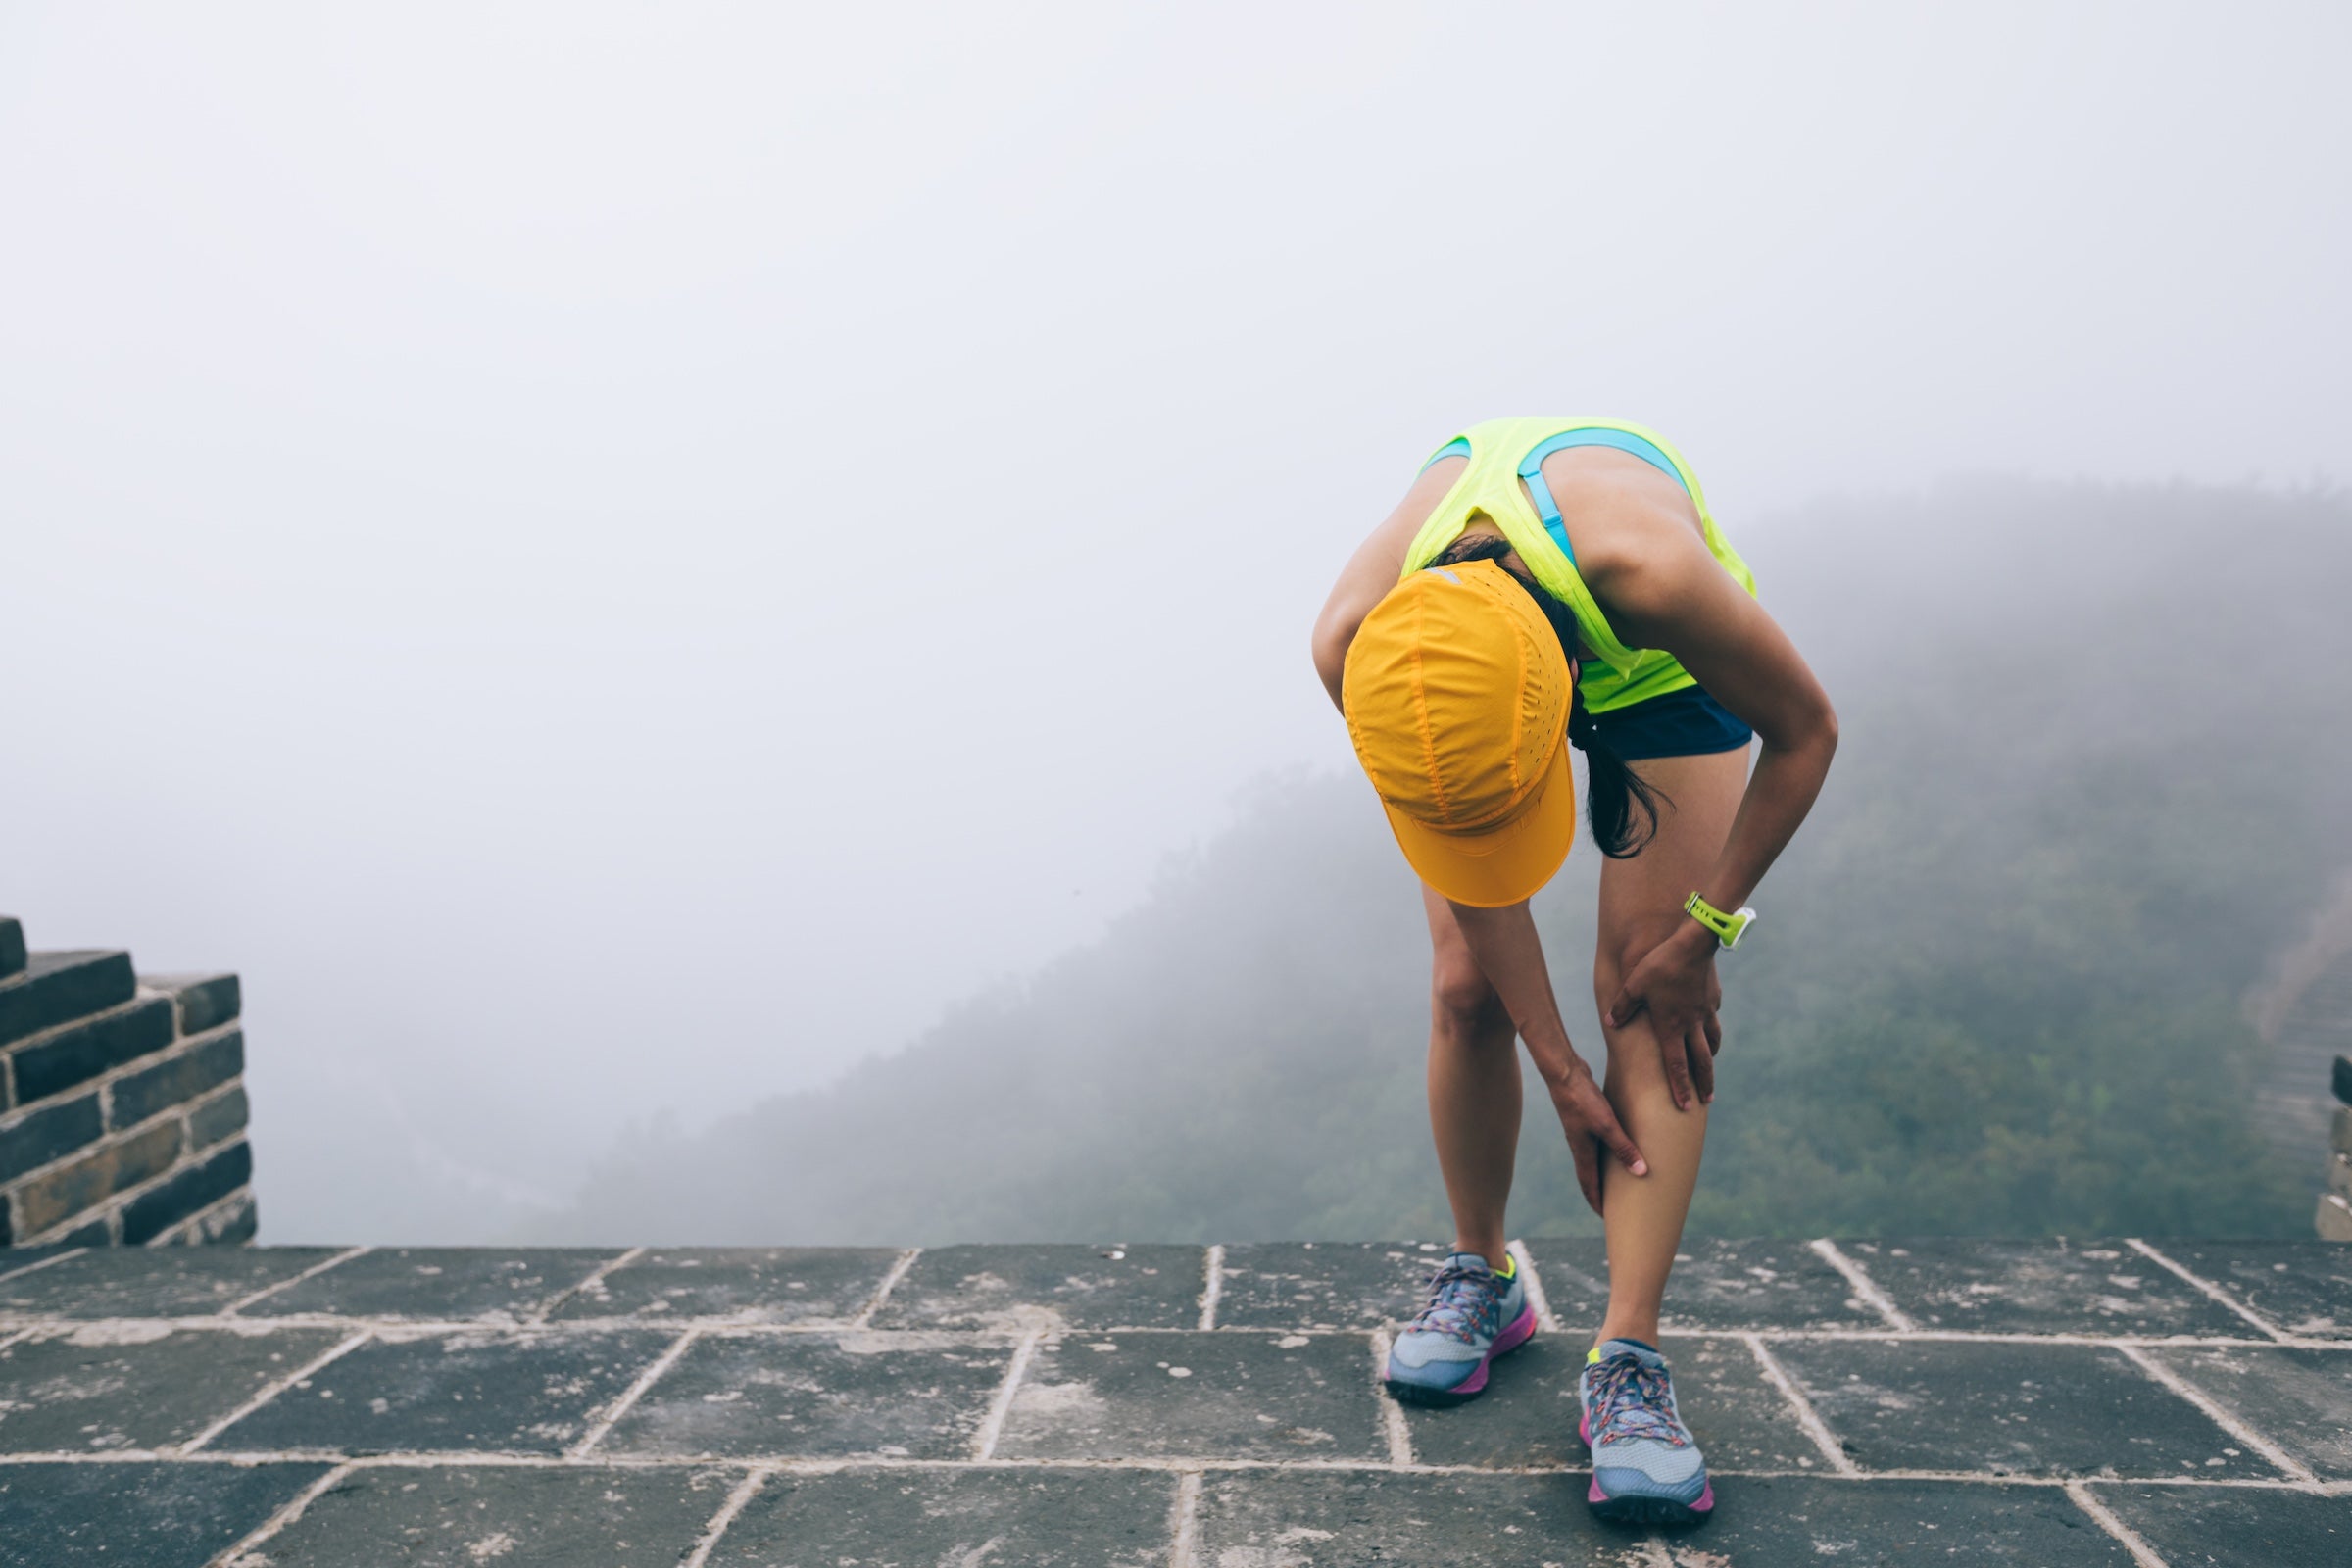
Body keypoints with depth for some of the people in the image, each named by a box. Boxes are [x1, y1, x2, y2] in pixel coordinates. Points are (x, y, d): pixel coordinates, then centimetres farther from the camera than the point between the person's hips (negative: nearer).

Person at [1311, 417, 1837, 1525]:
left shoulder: (1648, 569, -46)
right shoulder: (1354, 644, -36)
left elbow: (1805, 733, -24)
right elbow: (1473, 879, -22)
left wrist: (1702, 933, -20)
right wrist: (1562, 1071, -18)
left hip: (1658, 672, -1)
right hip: (1474, 667, 2)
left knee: (1643, 987, -16)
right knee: (1467, 987, -8)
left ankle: (1628, 1357, -15)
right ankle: (1481, 1278, 15)